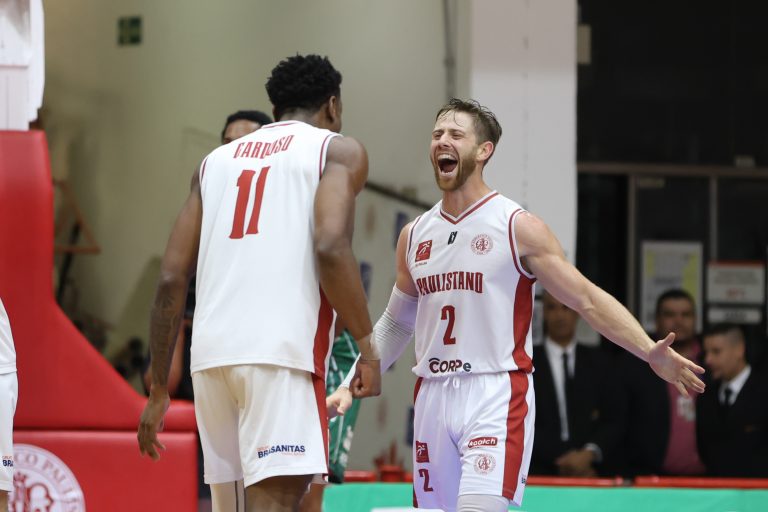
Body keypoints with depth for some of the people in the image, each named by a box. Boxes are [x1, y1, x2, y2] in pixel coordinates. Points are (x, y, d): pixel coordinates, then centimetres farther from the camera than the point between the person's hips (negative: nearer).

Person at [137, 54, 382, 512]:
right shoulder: (338, 150, 8)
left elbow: (172, 278, 16)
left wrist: (159, 390, 20)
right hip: (282, 350, -6)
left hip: (211, 354, 6)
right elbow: (330, 246, -11)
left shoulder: (217, 160, 22)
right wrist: (366, 345, -5)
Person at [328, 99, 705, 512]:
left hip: (496, 399, -6)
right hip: (432, 397, 6)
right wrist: (351, 385, 17)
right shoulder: (414, 235, 12)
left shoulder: (518, 227, -4)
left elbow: (589, 300, -7)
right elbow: (396, 322, 25)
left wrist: (650, 352, -19)